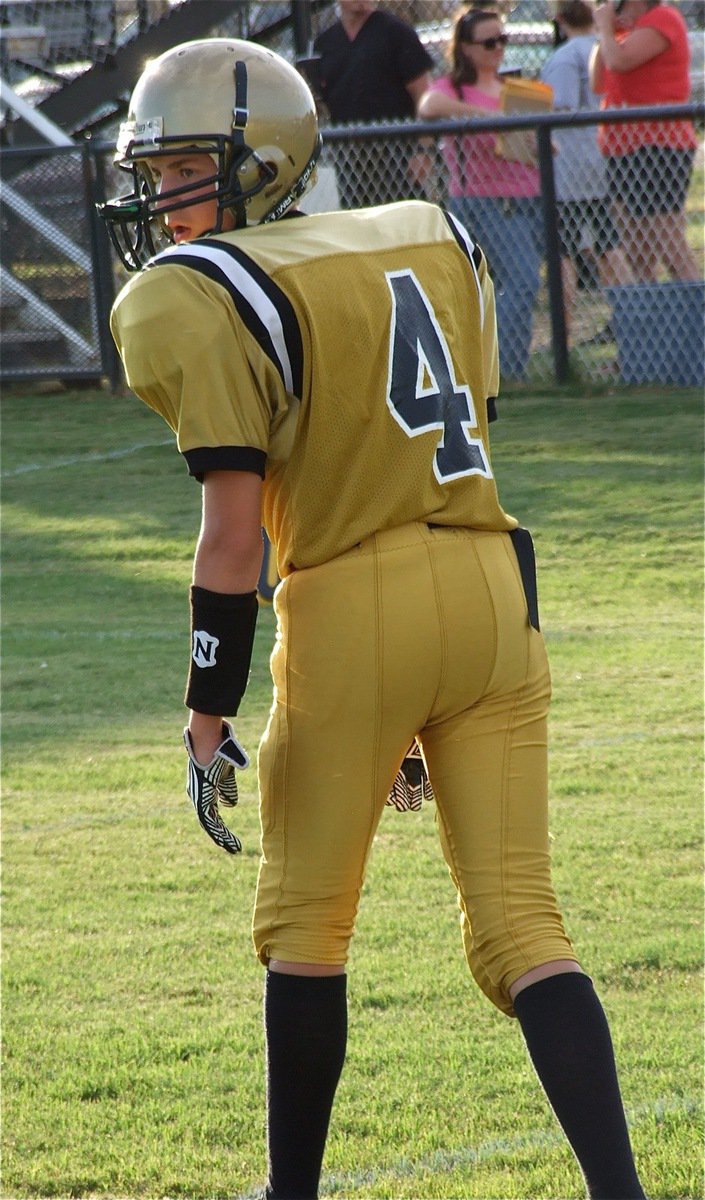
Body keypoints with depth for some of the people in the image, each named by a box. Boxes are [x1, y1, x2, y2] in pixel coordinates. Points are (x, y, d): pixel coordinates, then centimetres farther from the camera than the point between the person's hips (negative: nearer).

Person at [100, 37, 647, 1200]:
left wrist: (208, 719, -6)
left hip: (355, 609, -5)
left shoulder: (208, 297, -6)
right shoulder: (437, 240, 15)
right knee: (521, 924, 5)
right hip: (494, 587, 5)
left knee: (304, 923, 13)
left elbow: (234, 534, -12)